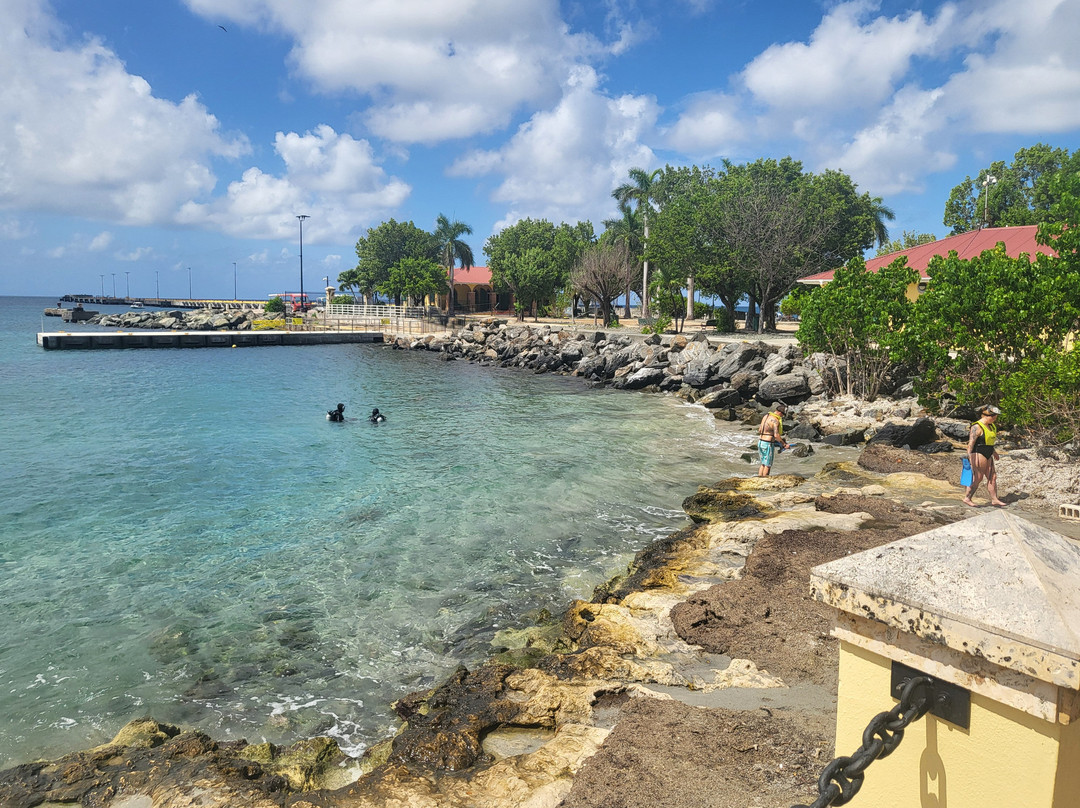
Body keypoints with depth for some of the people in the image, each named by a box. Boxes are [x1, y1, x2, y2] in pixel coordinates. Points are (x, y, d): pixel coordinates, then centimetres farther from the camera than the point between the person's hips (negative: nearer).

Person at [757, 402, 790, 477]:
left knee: (763, 463, 17)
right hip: (768, 445, -8)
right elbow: (776, 435, -26)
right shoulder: (775, 420, -18)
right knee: (768, 465, 3)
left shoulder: (766, 416, 9)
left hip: (760, 442, 8)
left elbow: (760, 430, 16)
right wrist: (784, 444, -17)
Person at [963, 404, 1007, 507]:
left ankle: (994, 499, 16)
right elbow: (971, 443, -23)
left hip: (988, 456, 9)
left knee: (992, 477, 9)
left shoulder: (991, 425, 12)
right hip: (978, 455, -9)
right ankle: (967, 498, 5)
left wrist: (993, 451, 36)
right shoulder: (977, 427, -17)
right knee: (977, 478, -4)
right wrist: (970, 458, -28)